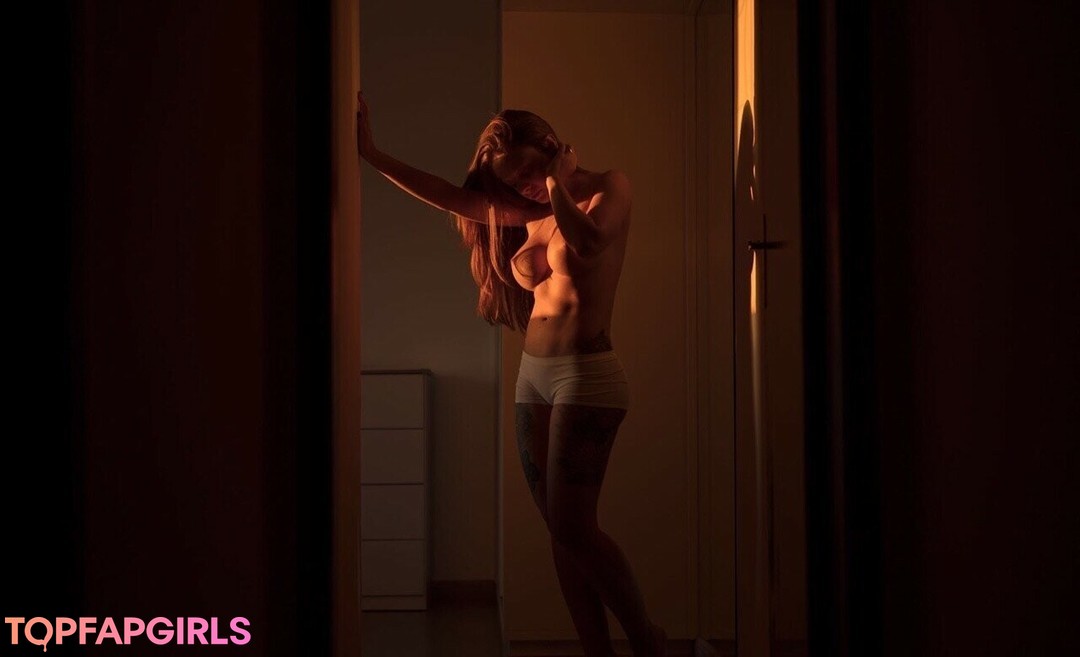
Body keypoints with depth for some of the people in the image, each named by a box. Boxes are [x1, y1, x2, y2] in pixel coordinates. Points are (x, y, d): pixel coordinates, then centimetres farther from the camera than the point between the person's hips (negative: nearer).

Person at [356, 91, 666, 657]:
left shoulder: (608, 186, -1)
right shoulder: (530, 214, 14)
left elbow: (588, 244, -23)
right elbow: (452, 196, 9)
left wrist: (558, 181, -15)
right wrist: (372, 154, 4)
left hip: (586, 374, -7)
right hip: (534, 376, 7)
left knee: (573, 528, -10)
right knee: (561, 532, 5)